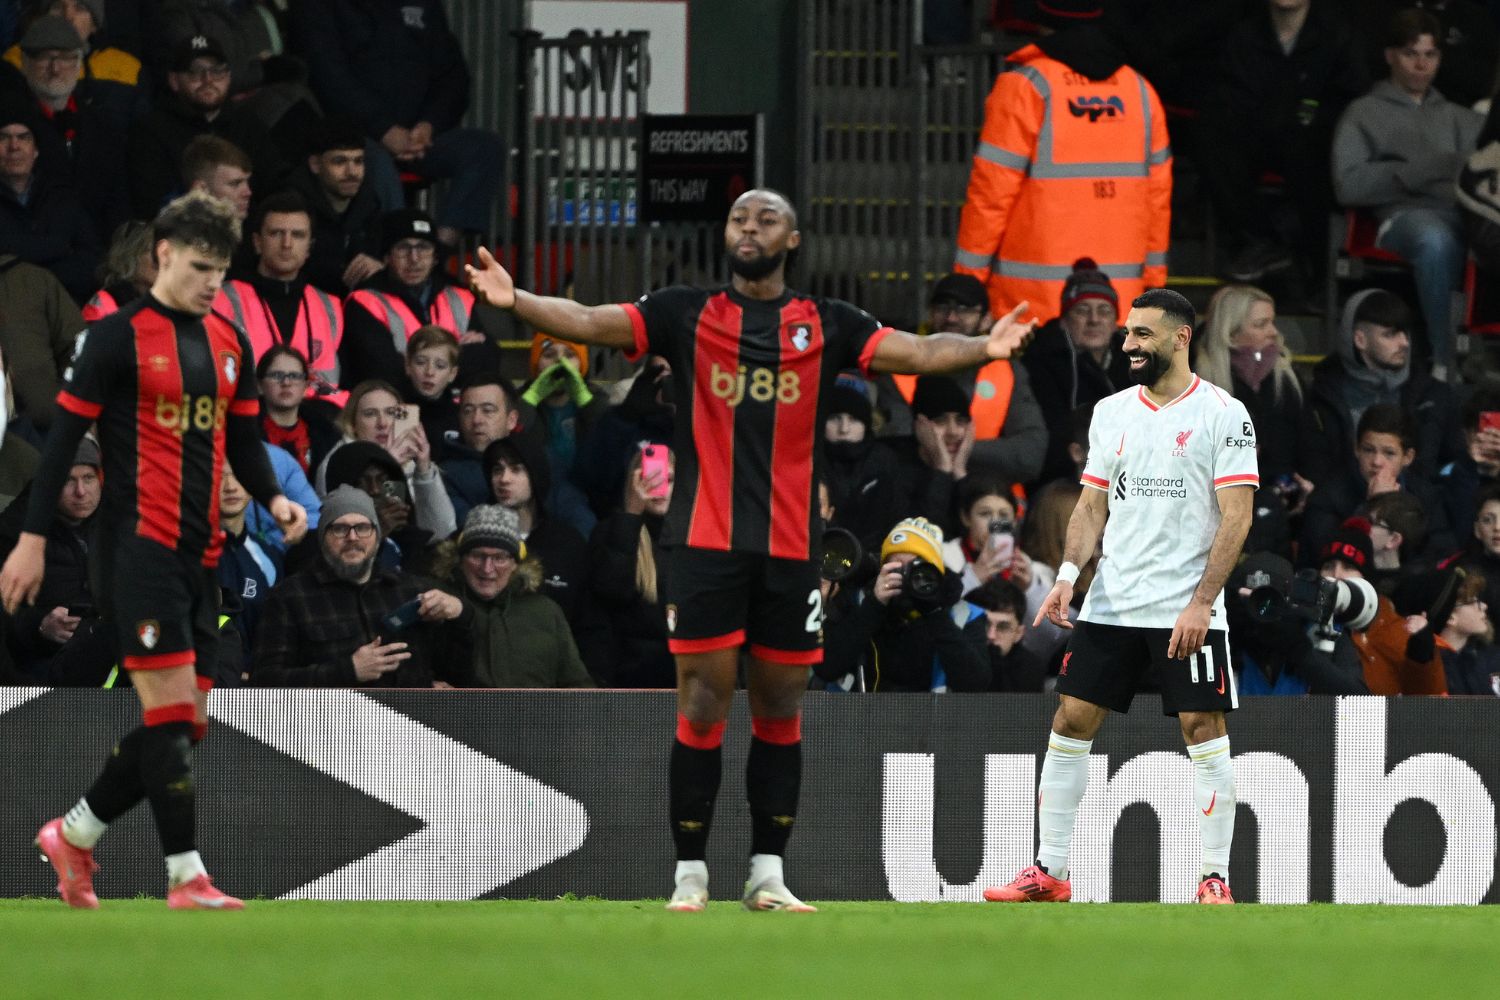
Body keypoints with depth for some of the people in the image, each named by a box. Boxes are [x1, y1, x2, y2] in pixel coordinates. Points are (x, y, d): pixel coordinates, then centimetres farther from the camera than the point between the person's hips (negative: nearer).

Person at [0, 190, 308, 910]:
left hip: (200, 554, 8)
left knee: (184, 724, 8)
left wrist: (273, 498, 3)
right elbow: (65, 435, -6)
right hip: (137, 547, -7)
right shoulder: (119, 336, -7)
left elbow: (243, 439, 23)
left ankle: (73, 836, 23)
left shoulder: (229, 343, 14)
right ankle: (186, 878, -10)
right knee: (172, 711, -12)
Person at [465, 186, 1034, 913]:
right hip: (705, 544, -2)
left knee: (780, 709, 6)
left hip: (790, 547, 2)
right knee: (702, 705, -5)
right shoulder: (686, 315, 4)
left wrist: (982, 349, -18)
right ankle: (690, 873, 1)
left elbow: (918, 353, 1)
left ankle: (768, 873, 14)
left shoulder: (827, 325, 8)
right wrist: (516, 302, -22)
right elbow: (589, 323, -5)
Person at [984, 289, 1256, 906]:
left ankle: (1216, 878, 0)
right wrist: (1069, 573, -2)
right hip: (1111, 602, 5)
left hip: (1188, 611, -5)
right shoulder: (1112, 413, 12)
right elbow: (1093, 505, 16)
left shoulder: (1222, 413, -5)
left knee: (1203, 729, -7)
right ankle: (1049, 873, 6)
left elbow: (1236, 517, -9)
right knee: (1071, 721, 1)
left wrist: (1201, 602, -17)